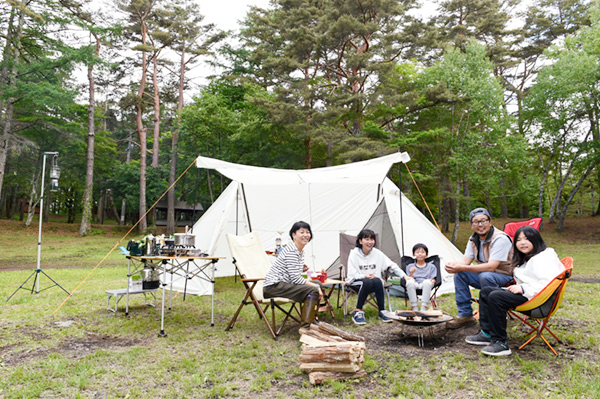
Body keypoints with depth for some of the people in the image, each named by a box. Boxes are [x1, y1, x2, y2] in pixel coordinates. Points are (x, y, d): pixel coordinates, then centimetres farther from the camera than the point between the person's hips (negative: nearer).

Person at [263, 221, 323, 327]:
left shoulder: (300, 251, 14)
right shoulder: (291, 251, -17)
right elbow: (295, 279, -21)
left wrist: (301, 269, 1)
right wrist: (315, 286, -17)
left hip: (283, 284, 10)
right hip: (273, 287, -10)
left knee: (318, 285, 10)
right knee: (313, 290, -22)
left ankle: (311, 320, 18)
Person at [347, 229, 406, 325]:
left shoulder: (377, 253, -1)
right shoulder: (354, 254, -9)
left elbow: (392, 265, 5)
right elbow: (352, 275, -10)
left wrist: (405, 276, -4)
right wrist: (365, 276, -27)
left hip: (375, 282, 3)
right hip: (357, 282, -2)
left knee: (377, 281, -34)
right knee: (367, 282, -37)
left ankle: (382, 311, -22)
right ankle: (357, 312, -27)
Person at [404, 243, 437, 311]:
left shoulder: (431, 267, 20)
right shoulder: (410, 266, 19)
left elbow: (433, 280, 11)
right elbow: (407, 278, 7)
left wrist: (432, 281, -13)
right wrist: (411, 274, -14)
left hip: (425, 285, 0)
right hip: (415, 285, 0)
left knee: (427, 282, -38)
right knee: (410, 282, -36)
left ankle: (424, 307, -38)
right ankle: (414, 307, -33)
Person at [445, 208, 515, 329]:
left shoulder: (500, 239, -24)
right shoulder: (474, 239, 2)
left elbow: (491, 267, -32)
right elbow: (465, 261, -2)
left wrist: (462, 267, -39)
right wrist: (453, 265, -27)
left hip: (506, 276, -7)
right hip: (485, 273, 8)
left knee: (485, 276, -36)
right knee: (459, 274, -11)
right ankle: (465, 315, -3)